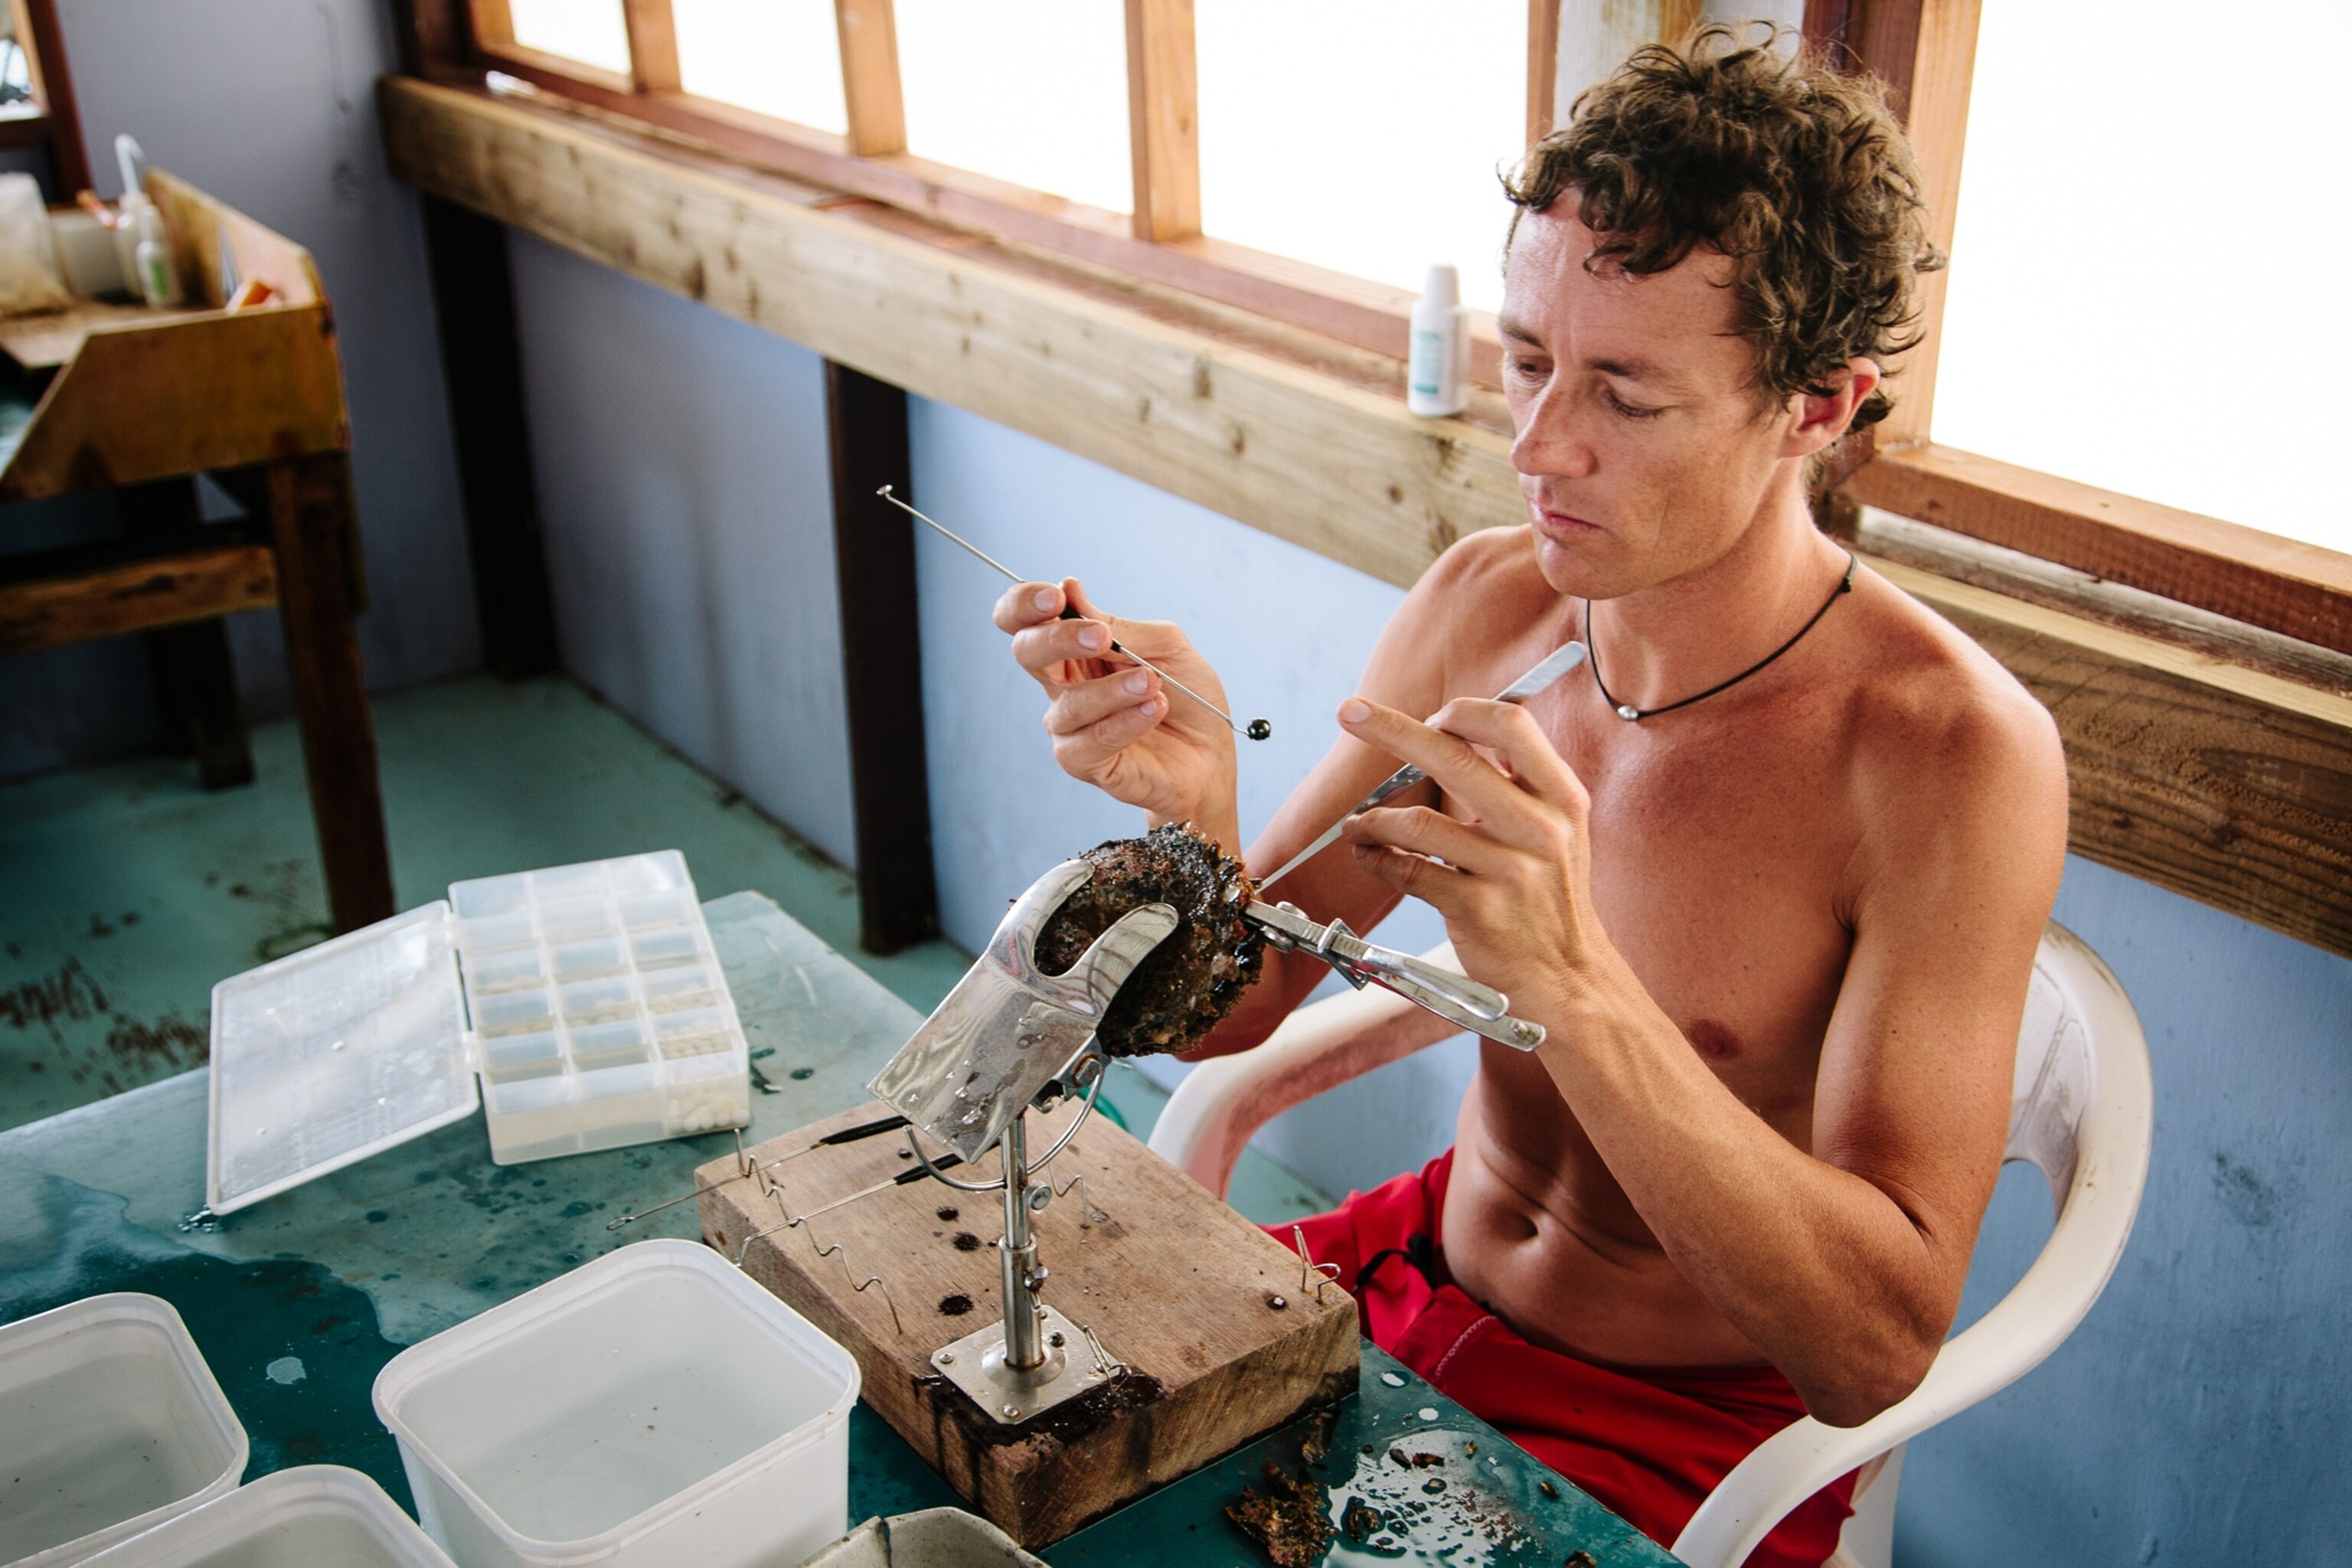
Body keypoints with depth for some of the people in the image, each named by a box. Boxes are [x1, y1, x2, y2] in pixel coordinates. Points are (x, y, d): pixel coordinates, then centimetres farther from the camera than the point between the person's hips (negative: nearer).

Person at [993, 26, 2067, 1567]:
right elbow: (1230, 1014, -3)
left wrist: (1572, 985, -42)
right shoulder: (1485, 605, -8)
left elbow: (1878, 1350, -28)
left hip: (1680, 1433, -5)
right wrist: (1192, 813, -26)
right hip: (1421, 1271, 5)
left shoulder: (1954, 757, -24)